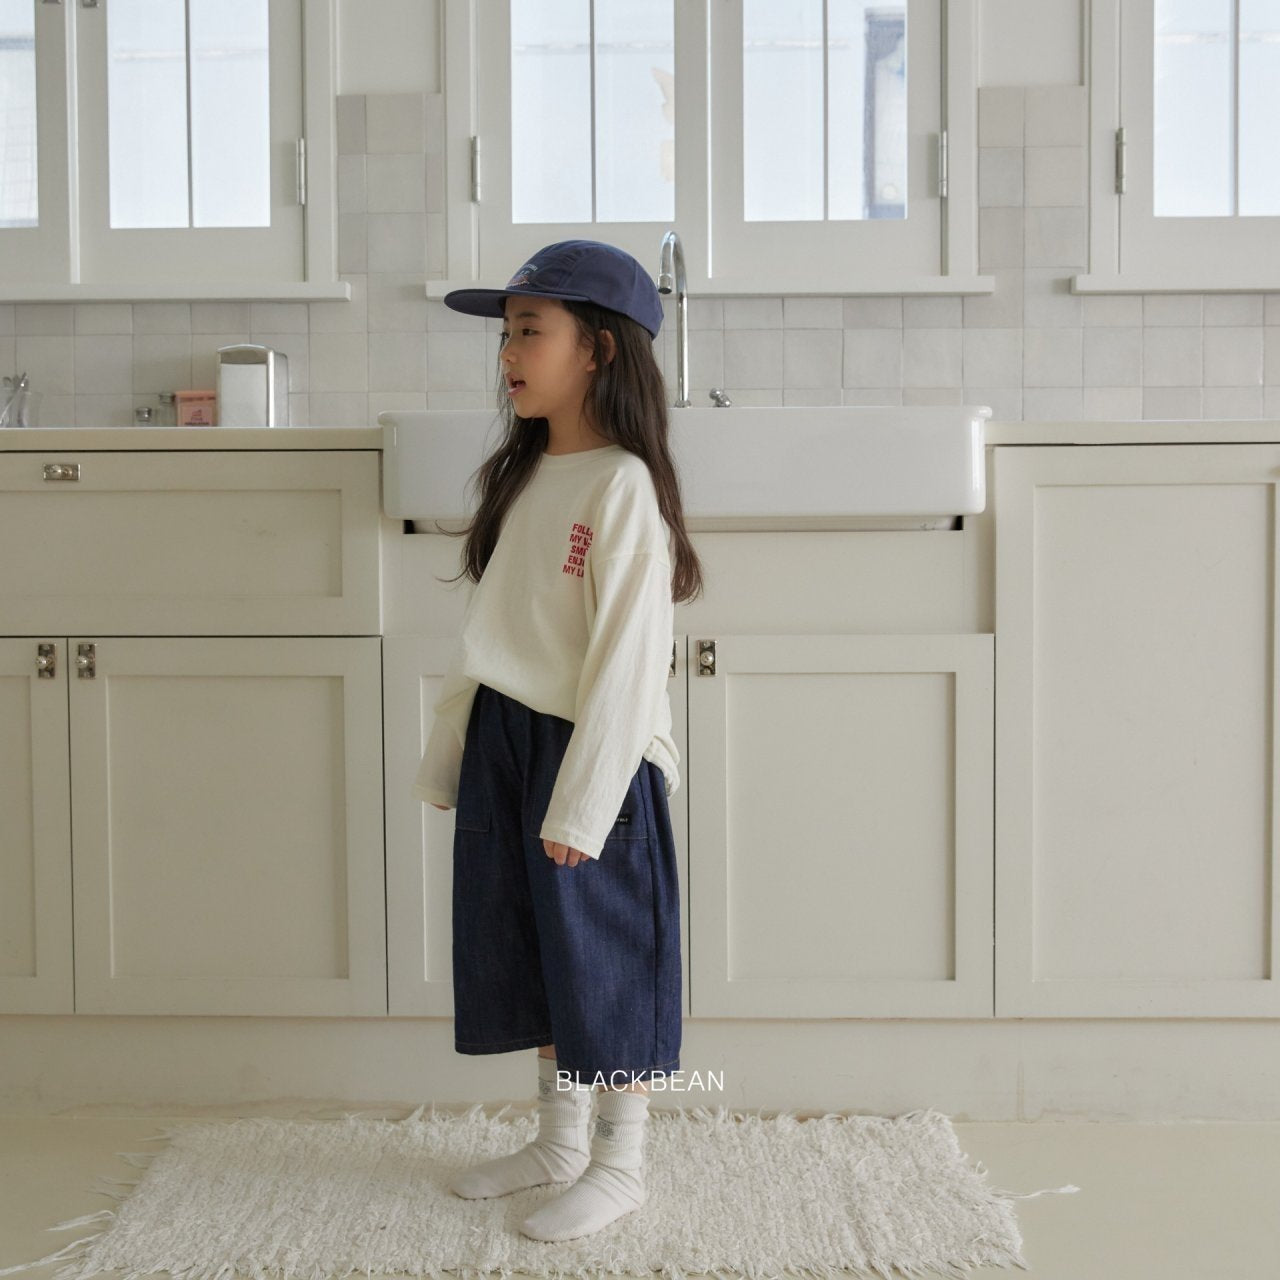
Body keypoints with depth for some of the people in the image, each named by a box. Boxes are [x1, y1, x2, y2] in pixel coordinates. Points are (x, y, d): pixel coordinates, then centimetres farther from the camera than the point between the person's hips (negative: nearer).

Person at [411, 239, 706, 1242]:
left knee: (604, 956, 4)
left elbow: (626, 660, -19)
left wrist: (580, 803, -19)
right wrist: (449, 756, 15)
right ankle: (560, 1140, 33)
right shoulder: (524, 475, 10)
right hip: (504, 742, 9)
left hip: (590, 751, -8)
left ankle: (621, 1162, 20)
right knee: (529, 948, 16)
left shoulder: (623, 486, -16)